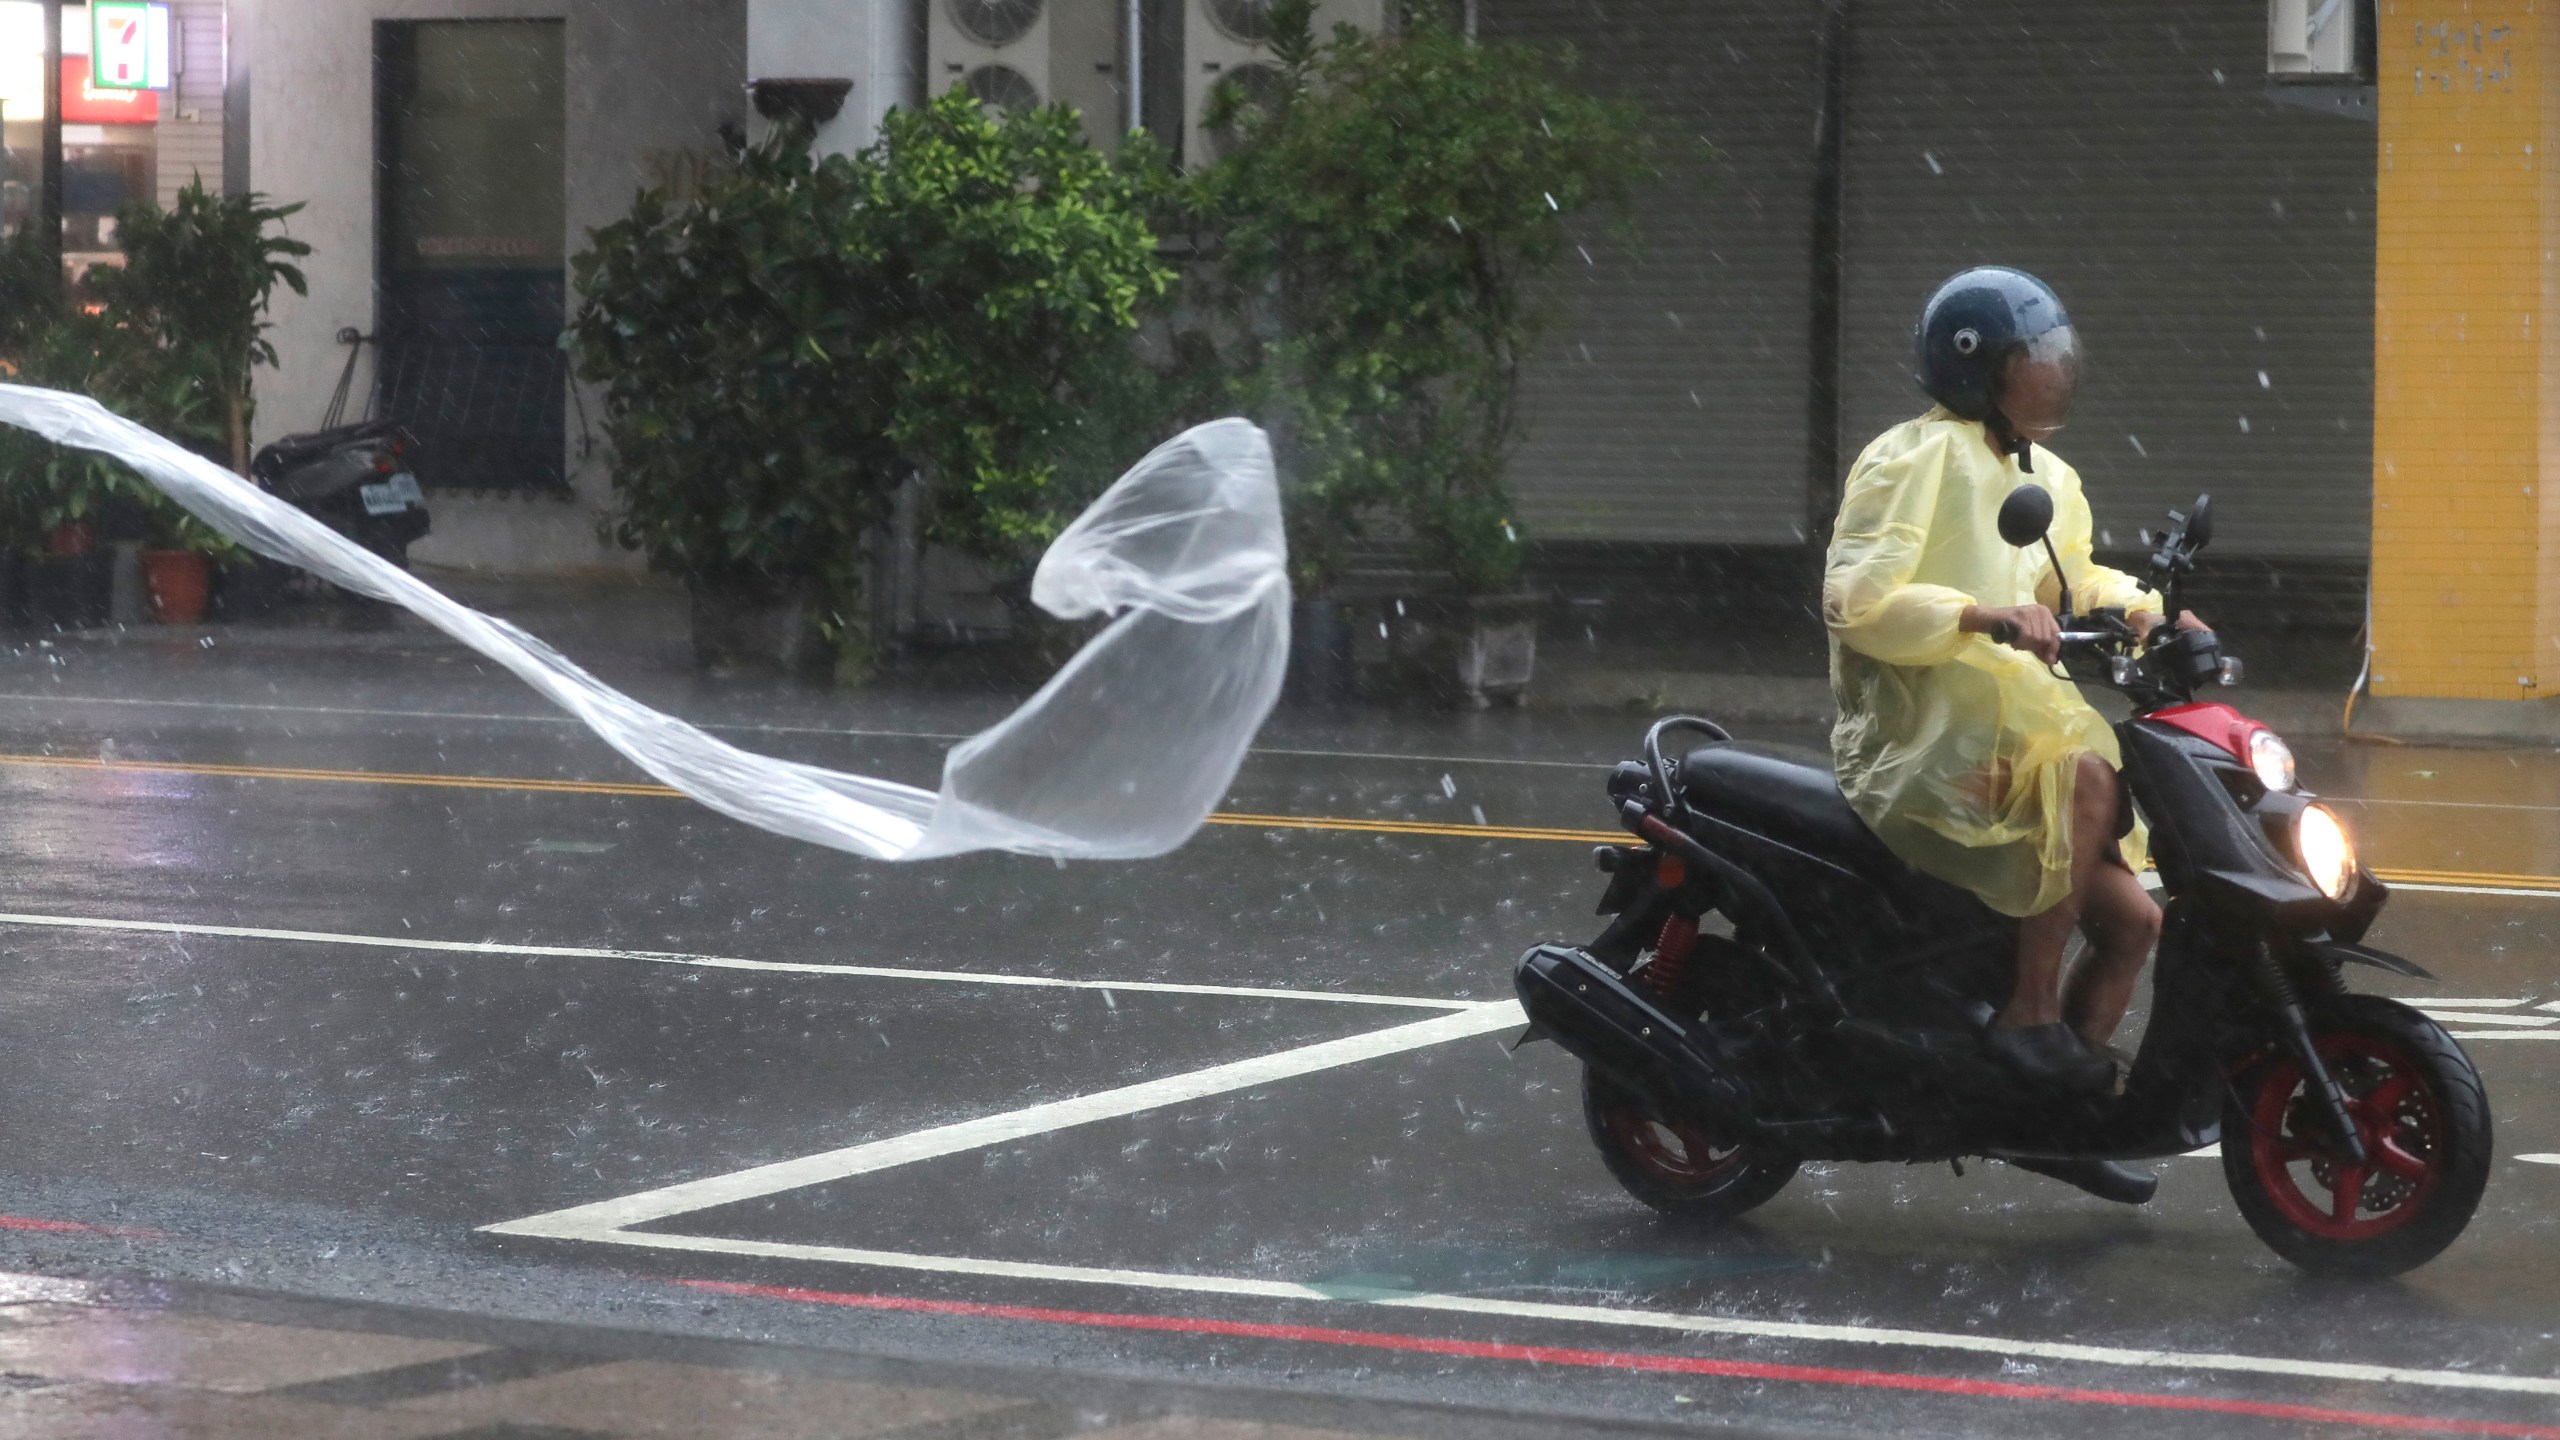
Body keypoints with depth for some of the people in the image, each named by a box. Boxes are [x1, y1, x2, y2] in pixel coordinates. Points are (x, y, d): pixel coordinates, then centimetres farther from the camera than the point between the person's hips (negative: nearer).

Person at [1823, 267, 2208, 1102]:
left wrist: (2146, 608, 16)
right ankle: (2031, 1012, -27)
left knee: (2131, 918, 0)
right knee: (2085, 773, -33)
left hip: (2010, 732, 9)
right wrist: (1984, 615, -31)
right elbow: (1854, 600, -20)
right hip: (1918, 740, -9)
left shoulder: (2048, 479, 18)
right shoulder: (1920, 457, -10)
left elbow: (2072, 578, 36)